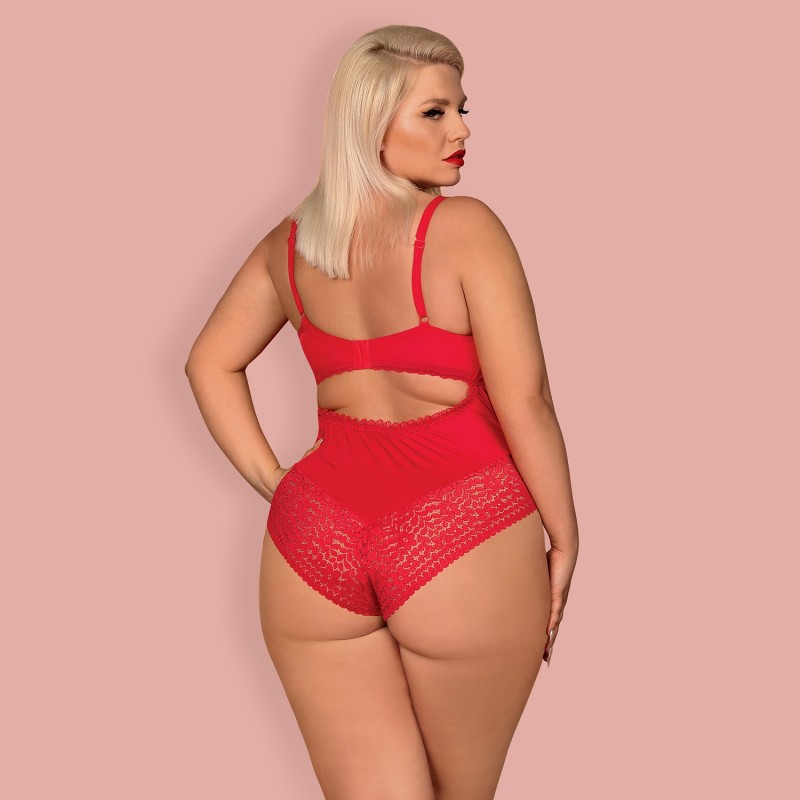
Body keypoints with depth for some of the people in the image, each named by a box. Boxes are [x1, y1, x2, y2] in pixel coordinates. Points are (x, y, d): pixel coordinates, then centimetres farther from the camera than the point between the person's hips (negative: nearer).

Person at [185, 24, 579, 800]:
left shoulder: (291, 241, 10)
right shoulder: (464, 227, -8)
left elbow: (211, 364, 18)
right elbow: (523, 401, -10)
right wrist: (563, 541, 0)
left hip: (313, 535, 5)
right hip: (463, 536, -4)